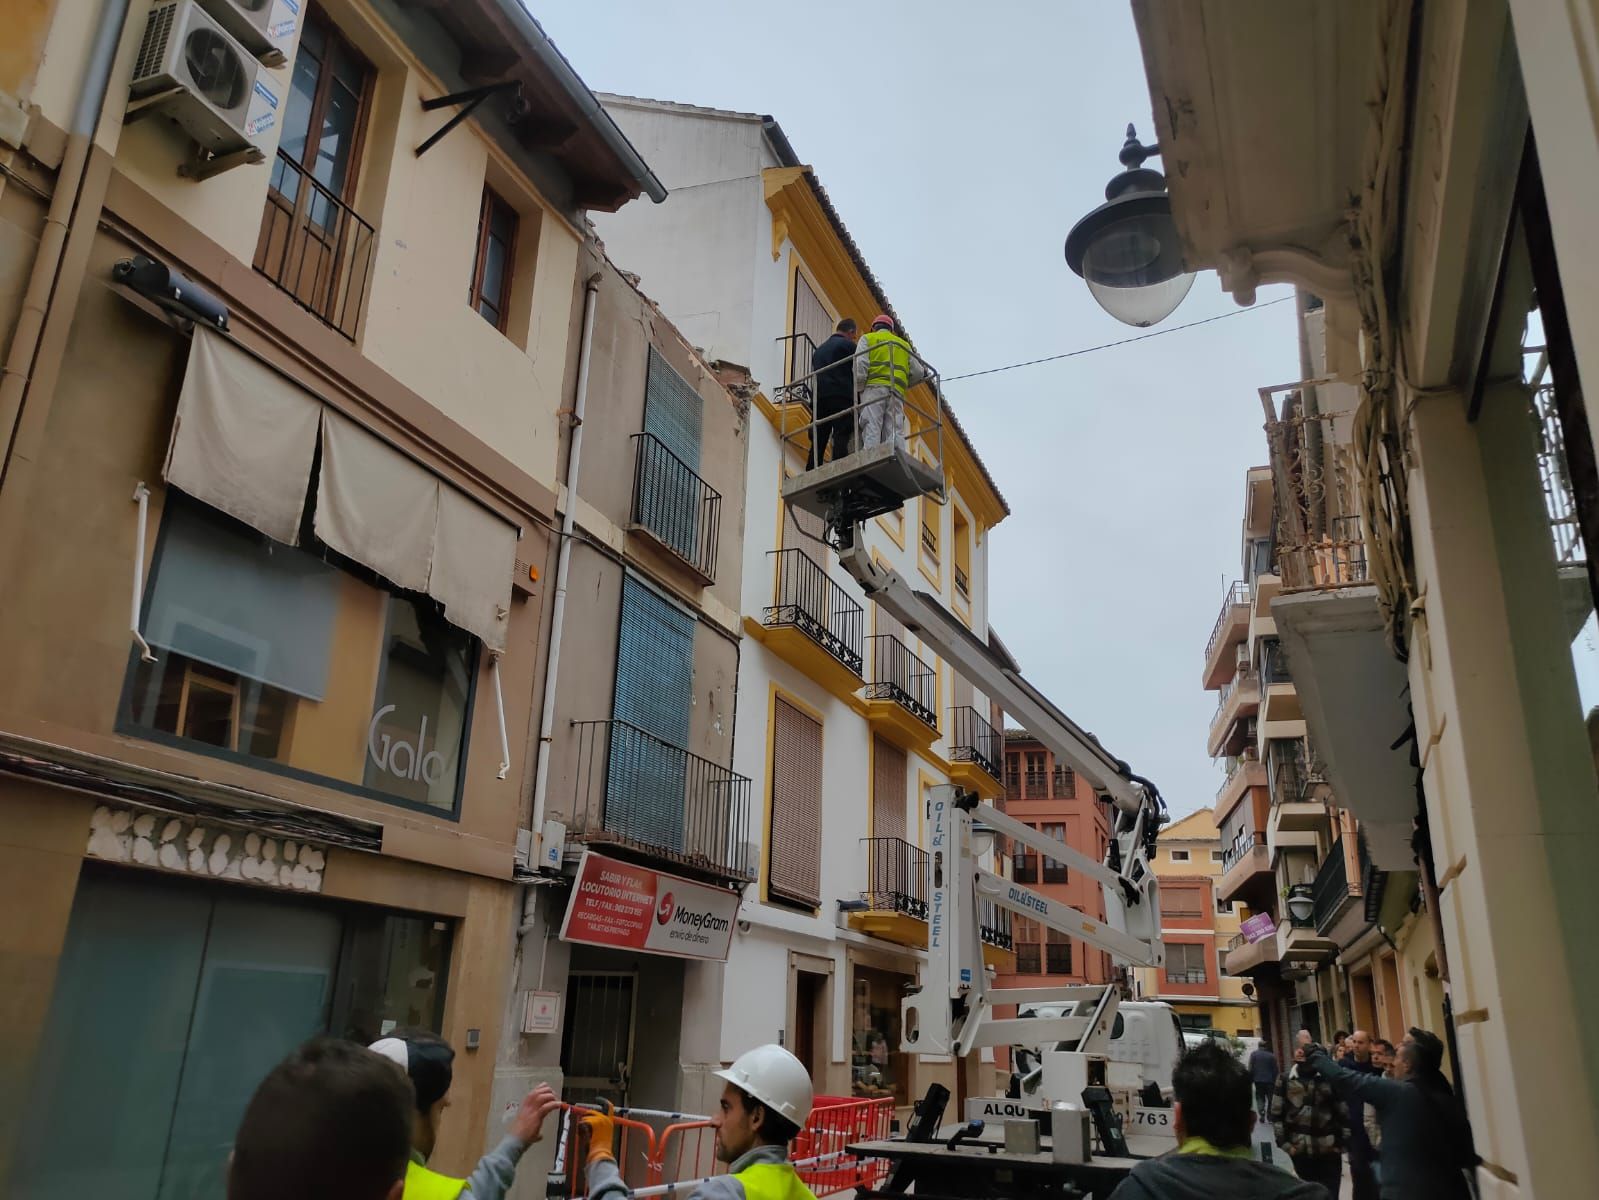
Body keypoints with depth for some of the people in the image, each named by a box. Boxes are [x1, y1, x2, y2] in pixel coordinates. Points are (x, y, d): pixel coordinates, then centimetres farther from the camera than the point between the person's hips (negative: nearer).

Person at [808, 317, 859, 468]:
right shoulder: (847, 345, 5)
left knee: (818, 442, 1)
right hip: (841, 397, -6)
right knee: (842, 438, -14)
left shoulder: (819, 349, 27)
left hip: (819, 398, 6)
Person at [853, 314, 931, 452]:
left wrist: (859, 388, 2)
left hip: (874, 388, -3)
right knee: (895, 432, -6)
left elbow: (860, 365, -1)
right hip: (896, 392, 3)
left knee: (871, 431, -14)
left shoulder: (867, 339, 17)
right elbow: (918, 373, 18)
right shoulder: (904, 344, 28)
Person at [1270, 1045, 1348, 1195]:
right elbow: (1276, 1114, 2)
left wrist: (1343, 1142, -1)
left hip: (1329, 1150, -2)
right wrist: (1284, 1142, -3)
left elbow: (1344, 1112, 1)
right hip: (1299, 1149, 2)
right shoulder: (1286, 1079, -1)